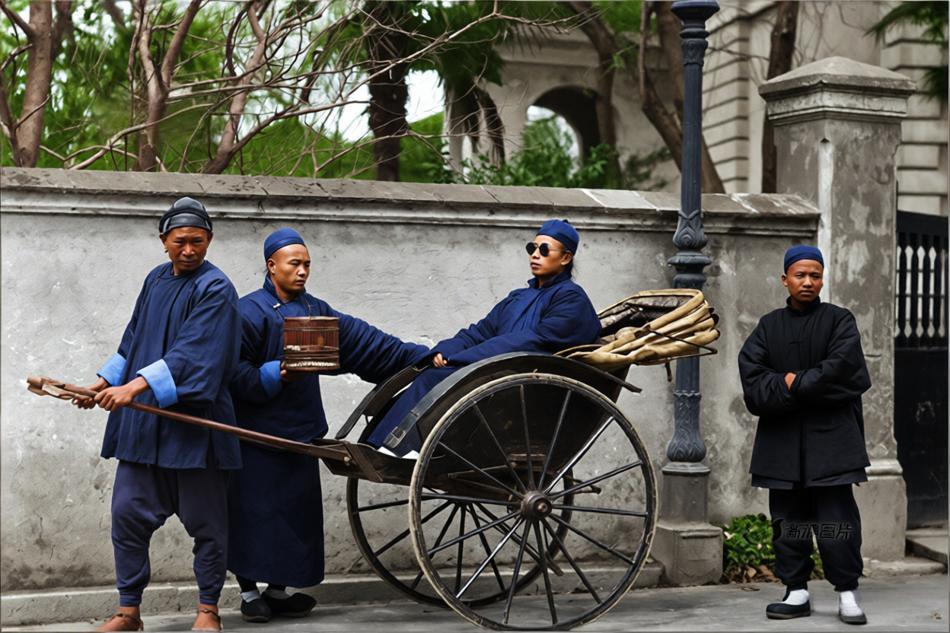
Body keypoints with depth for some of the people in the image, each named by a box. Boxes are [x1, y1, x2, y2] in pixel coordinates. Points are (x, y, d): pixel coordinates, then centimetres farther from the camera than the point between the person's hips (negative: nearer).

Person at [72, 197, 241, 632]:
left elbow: (192, 353, -21)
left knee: (204, 520, 2)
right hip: (142, 424, 6)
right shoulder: (156, 280, 12)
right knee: (128, 512, 5)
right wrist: (106, 382, 9)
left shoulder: (215, 289, -10)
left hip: (192, 423, -6)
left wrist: (135, 386, -28)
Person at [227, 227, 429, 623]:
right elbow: (234, 373, -13)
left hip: (298, 433, 6)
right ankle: (249, 593, 10)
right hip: (256, 433, -6)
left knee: (293, 511, 8)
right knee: (254, 510, -2)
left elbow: (363, 340, 6)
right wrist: (275, 375, -27)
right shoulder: (249, 311, -8)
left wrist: (419, 356, 1)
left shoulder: (315, 310, 12)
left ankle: (278, 591, 20)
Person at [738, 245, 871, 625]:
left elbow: (840, 370, -11)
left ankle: (847, 594, 4)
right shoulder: (768, 327, 11)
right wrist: (813, 388, -13)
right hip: (782, 440, 3)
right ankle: (796, 593, 15)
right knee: (788, 520, 6)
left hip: (830, 439, -3)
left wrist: (793, 384, -10)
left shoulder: (839, 321, 5)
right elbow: (752, 380, -3)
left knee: (837, 520, -5)